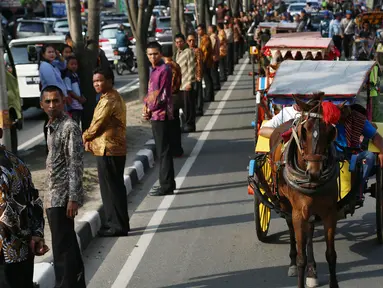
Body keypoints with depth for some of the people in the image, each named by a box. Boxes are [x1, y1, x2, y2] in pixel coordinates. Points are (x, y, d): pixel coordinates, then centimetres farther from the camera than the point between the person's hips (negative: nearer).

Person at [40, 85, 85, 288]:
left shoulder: (70, 127, -14)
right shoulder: (52, 127, 12)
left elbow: (76, 165, -18)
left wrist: (73, 198, -21)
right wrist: (49, 197, 19)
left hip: (63, 197, -9)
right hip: (53, 196, 9)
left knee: (62, 248, -6)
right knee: (68, 245, 16)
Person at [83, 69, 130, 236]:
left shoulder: (108, 101, -18)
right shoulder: (114, 97, 16)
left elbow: (97, 125, -16)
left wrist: (84, 138, 3)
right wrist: (91, 140, 6)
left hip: (108, 150, -10)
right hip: (115, 149, 10)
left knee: (112, 188, -3)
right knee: (114, 187, 15)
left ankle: (118, 226, 4)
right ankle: (114, 223, 23)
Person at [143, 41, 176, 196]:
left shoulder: (164, 70, -13)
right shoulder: (153, 70, 15)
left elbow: (162, 95, -16)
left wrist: (150, 110, -8)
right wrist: (145, 106, 3)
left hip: (161, 114, -9)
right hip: (155, 115, 9)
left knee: (164, 151, -6)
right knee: (161, 150, 14)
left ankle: (167, 186, -1)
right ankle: (166, 183, 22)